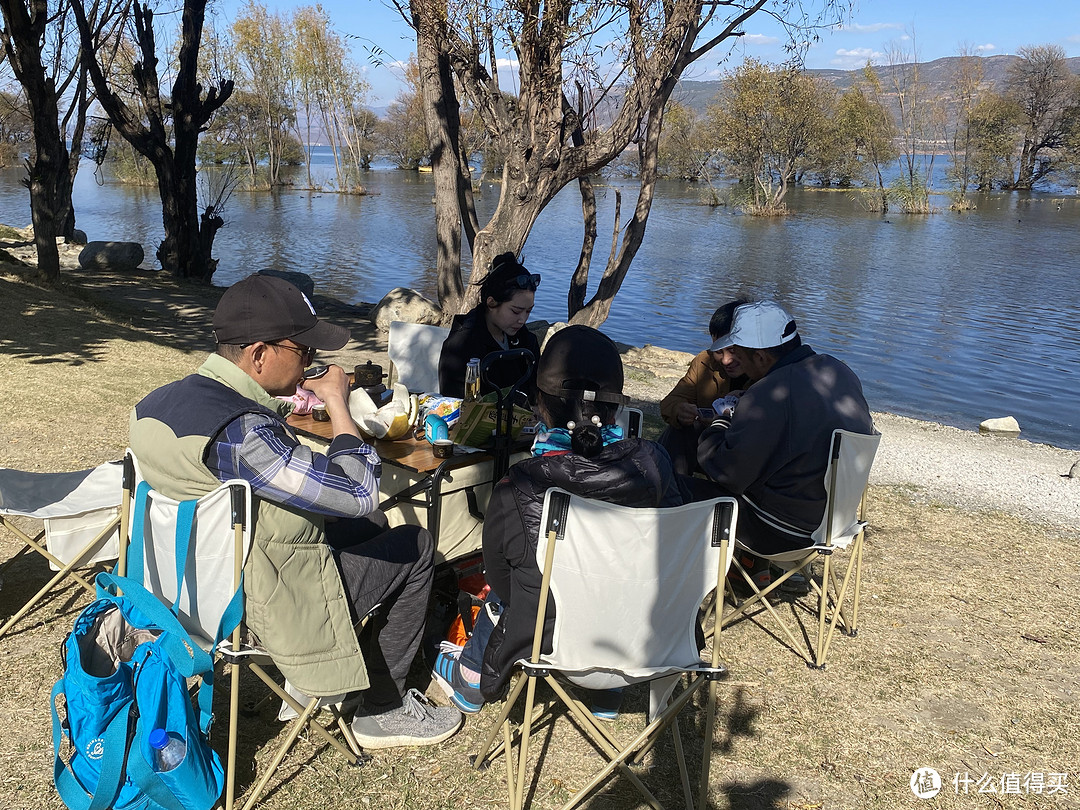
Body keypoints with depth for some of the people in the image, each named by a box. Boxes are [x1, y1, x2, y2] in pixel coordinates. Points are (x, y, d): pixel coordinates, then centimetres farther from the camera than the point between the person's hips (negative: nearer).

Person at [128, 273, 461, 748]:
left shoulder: (164, 398, -2)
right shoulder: (239, 431, -33)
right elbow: (357, 492, -31)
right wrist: (336, 401, -18)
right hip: (262, 606, -9)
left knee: (372, 526, 25)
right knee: (415, 547, 6)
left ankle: (316, 675, 35)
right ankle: (383, 711, 19)